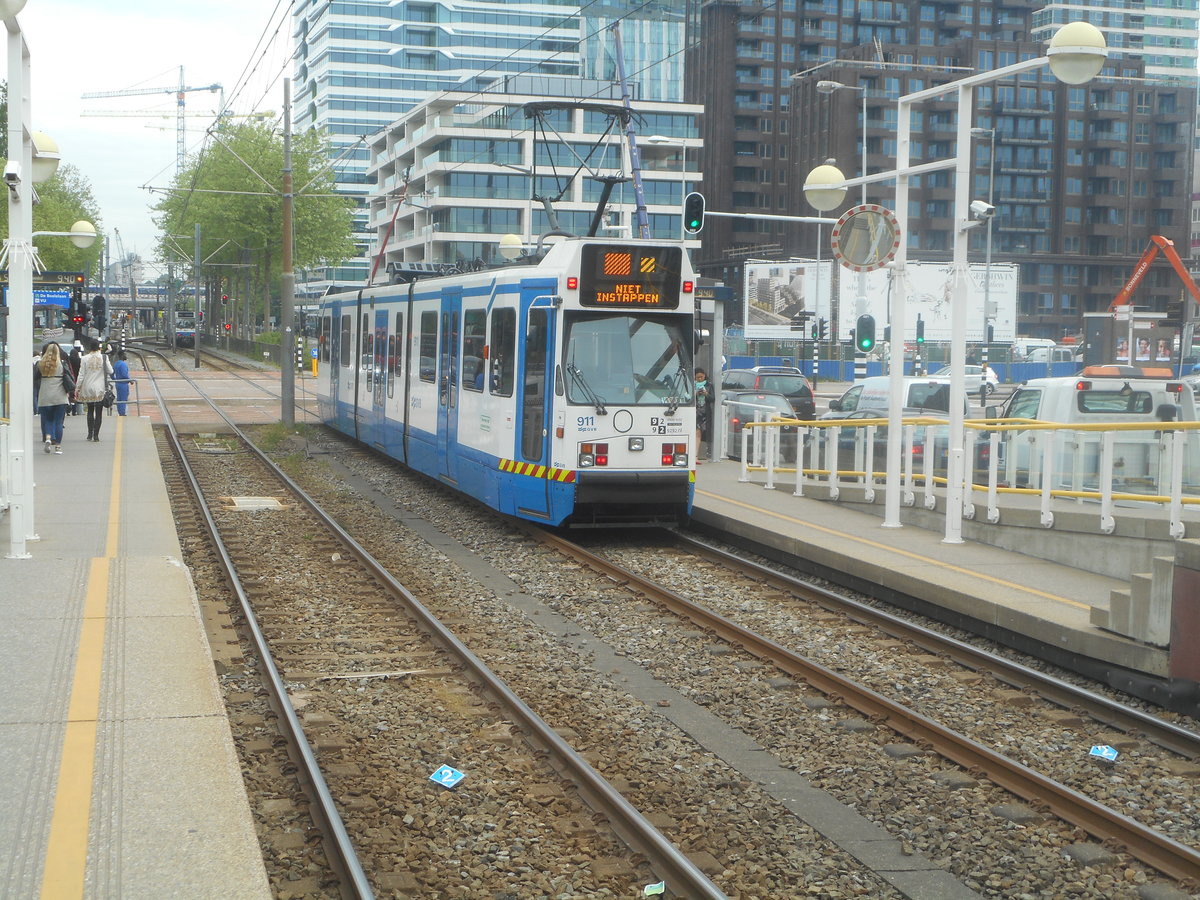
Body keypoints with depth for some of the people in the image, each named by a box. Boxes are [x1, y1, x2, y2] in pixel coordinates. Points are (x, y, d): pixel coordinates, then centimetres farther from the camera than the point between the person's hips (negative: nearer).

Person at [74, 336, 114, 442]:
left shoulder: (84, 359, -5)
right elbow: (110, 371, 0)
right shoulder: (104, 358, -7)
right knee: (99, 412, 2)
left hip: (88, 389, 1)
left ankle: (90, 433, 13)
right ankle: (96, 435, -4)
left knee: (90, 410, 16)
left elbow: (81, 375, -3)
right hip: (100, 389, -1)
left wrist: (77, 388, 5)